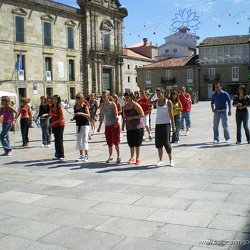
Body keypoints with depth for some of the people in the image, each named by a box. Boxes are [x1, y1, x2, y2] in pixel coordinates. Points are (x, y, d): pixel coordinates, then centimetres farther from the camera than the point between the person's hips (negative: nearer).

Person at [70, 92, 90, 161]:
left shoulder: (85, 106, -8)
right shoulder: (75, 106, 10)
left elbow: (88, 115, -13)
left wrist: (82, 113, -27)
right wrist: (73, 118, 1)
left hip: (85, 125, -7)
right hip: (78, 125, 7)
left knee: (84, 140, -9)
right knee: (78, 140, 9)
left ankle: (86, 155, -2)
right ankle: (81, 155, 19)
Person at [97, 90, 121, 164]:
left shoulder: (112, 104, -8)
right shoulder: (102, 105, 7)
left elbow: (116, 115, -9)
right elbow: (102, 117, 13)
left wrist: (116, 122, -25)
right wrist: (99, 126, 13)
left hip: (114, 125, -5)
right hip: (107, 125, 5)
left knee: (116, 141, -4)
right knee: (109, 142, 10)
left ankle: (118, 157, 6)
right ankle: (110, 156, 24)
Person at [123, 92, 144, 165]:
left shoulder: (135, 105, -10)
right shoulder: (125, 106, 10)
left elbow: (142, 114, -16)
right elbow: (124, 116, 22)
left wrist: (132, 117, -19)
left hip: (137, 127, -6)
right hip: (129, 127, 6)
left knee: (137, 143, 0)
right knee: (131, 143, 11)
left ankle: (137, 158, 10)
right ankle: (132, 157, 25)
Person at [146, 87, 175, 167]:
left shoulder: (168, 102, -3)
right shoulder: (157, 101, 9)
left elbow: (171, 115, -4)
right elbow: (148, 102, -2)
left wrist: (173, 126, -7)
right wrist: (152, 94, -3)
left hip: (166, 124, -5)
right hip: (158, 124, 5)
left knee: (166, 142, -7)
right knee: (158, 143, 5)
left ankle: (171, 160, 7)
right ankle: (160, 160, 14)